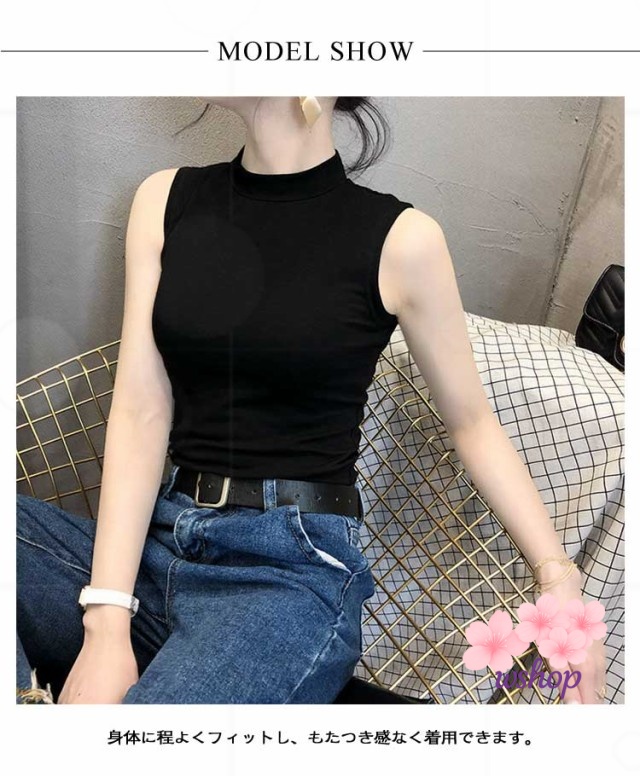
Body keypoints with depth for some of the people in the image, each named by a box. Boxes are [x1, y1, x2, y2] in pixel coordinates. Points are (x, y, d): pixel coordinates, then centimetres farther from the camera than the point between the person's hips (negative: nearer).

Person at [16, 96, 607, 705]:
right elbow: (141, 413, -2)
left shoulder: (400, 240, -5)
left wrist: (558, 575, -6)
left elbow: (472, 422, 6)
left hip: (295, 567, -4)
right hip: (152, 542, 5)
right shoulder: (165, 200, 6)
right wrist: (107, 623, -11)